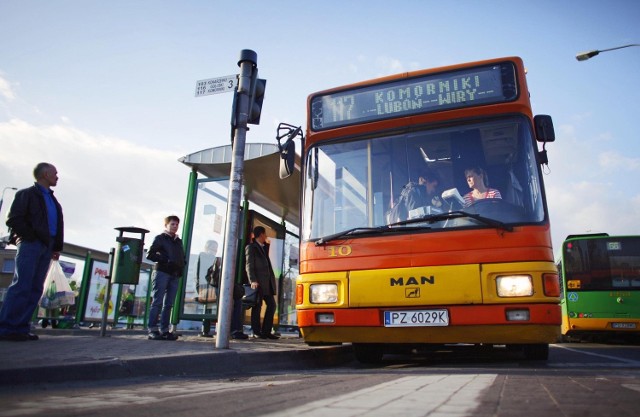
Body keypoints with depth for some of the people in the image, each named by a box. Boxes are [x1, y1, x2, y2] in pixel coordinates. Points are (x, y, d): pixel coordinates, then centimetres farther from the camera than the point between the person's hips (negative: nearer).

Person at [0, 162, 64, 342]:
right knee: (21, 286, -12)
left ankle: (20, 328, 5)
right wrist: (31, 237, -12)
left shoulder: (53, 200, 21)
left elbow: (58, 225, 18)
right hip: (30, 245, -7)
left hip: (47, 246, 7)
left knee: (35, 289, 2)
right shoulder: (27, 194, 3)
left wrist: (57, 247, 9)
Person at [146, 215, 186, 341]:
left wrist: (182, 267, 5)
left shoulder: (179, 241, 22)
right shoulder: (160, 238, 5)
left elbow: (182, 256, 25)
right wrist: (166, 260, -13)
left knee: (168, 304, 4)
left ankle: (164, 330, 7)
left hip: (175, 275, 6)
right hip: (162, 272, -5)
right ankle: (153, 330, -5)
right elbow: (150, 254, -4)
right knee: (158, 302, -6)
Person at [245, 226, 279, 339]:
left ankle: (266, 331, 13)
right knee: (257, 306, -2)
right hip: (258, 282, -8)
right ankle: (256, 332, 6)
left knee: (271, 305, 6)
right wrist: (253, 281, -20)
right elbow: (249, 265, -11)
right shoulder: (251, 247, -2)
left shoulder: (264, 247, 22)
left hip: (268, 282, 8)